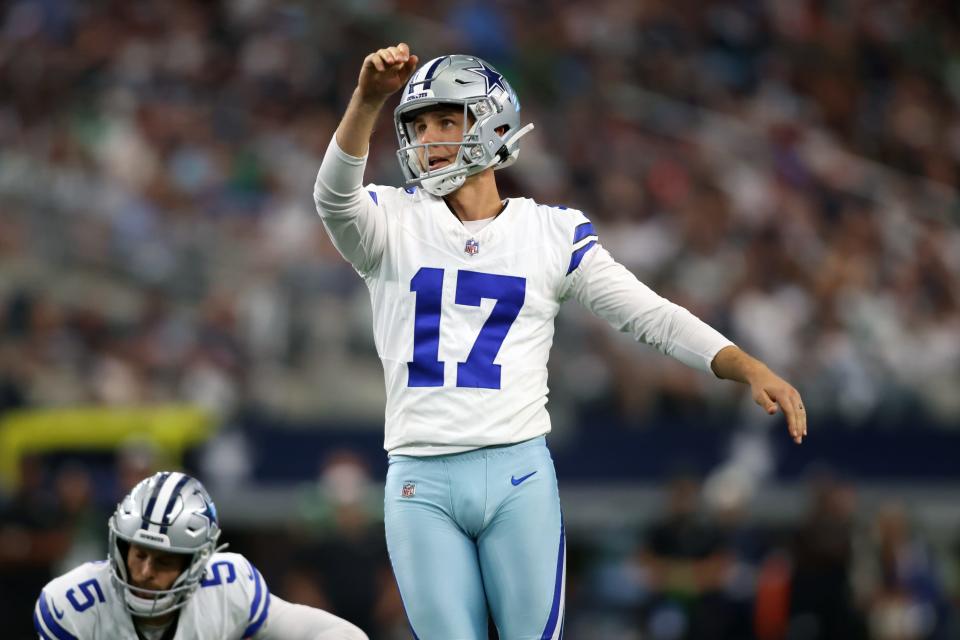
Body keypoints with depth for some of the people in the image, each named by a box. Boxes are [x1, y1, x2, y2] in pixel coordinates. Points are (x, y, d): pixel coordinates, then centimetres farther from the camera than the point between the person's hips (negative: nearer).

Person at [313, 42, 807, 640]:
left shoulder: (552, 233, 7)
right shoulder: (394, 222, 6)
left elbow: (652, 315, 5)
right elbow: (335, 198, -17)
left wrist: (750, 368, -9)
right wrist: (367, 101, -33)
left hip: (517, 476, 0)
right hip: (421, 483, 0)